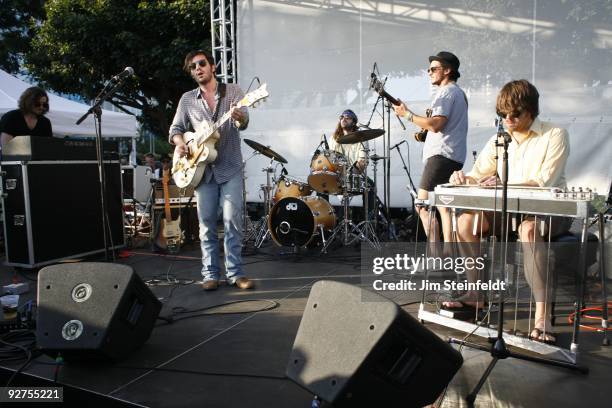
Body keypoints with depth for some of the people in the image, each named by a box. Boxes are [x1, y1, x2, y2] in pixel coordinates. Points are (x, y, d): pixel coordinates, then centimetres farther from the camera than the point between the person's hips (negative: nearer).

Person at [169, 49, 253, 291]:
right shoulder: (187, 99, 10)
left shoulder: (233, 91, 2)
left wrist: (239, 118, -37)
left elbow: (244, 122, -13)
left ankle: (235, 273, 4)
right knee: (206, 223, 4)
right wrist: (179, 142, -9)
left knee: (233, 221, -5)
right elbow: (176, 128, 13)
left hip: (230, 167, -2)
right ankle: (210, 274, 12)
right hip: (201, 168, 3)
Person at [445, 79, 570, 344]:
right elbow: (476, 176, 6)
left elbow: (545, 184, -20)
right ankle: (474, 294, -7)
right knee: (466, 220, -18)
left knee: (529, 228, -39)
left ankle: (543, 315, -37)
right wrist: (463, 178, -19)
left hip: (551, 210, -5)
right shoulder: (499, 140, 9)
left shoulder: (554, 136, -7)